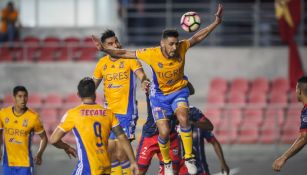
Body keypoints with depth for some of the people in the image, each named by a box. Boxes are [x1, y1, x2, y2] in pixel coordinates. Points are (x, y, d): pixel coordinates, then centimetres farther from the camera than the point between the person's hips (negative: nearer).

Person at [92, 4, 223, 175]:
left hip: (178, 91, 1)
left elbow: (198, 37, -6)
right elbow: (125, 53, -15)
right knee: (164, 132, -9)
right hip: (160, 94, -1)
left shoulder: (182, 48, -19)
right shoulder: (151, 54, -23)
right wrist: (105, 49, -24)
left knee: (183, 119, -28)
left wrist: (216, 22, -13)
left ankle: (189, 157, -14)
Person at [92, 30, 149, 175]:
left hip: (126, 112, -6)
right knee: (109, 151, 9)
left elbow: (141, 74, -21)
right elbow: (93, 85, 17)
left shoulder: (129, 58, -7)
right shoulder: (102, 63, 8)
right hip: (109, 112, 6)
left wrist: (144, 81, -43)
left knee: (120, 153, -12)